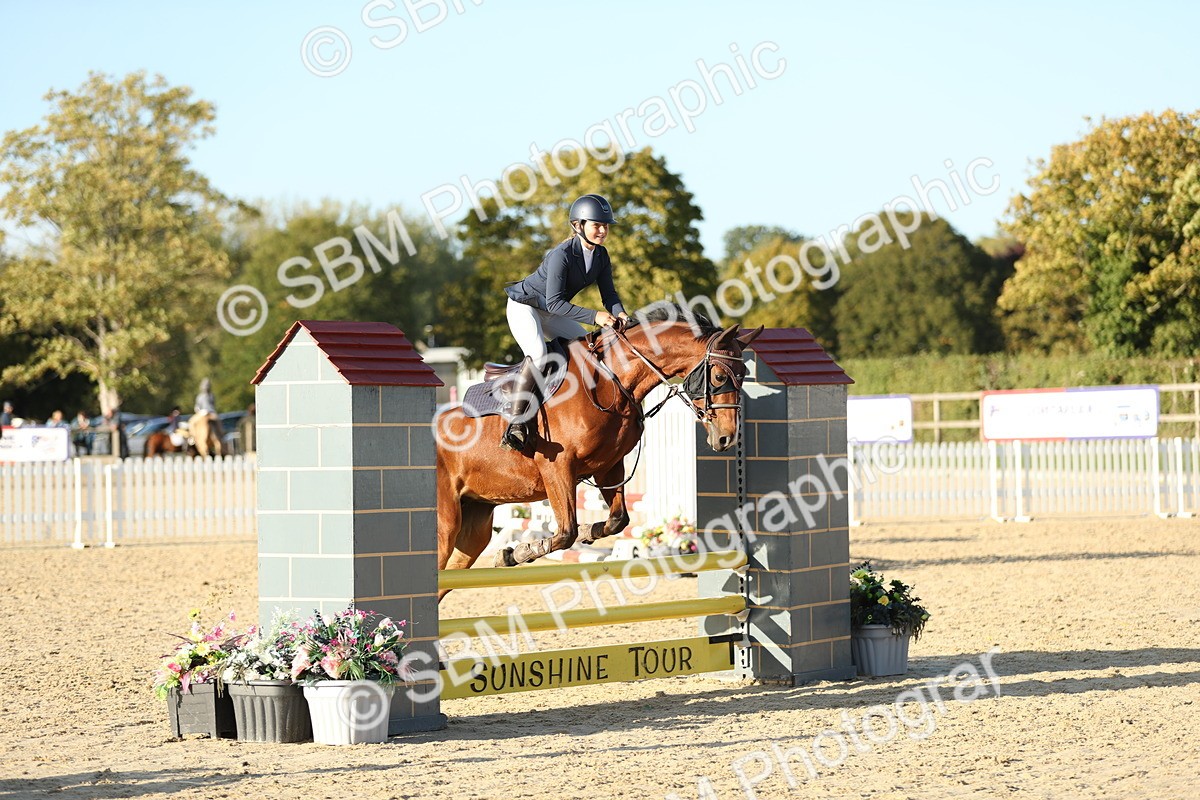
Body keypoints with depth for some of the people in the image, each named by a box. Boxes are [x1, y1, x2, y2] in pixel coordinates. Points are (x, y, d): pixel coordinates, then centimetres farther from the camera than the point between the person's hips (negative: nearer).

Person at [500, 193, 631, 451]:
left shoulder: (601, 255, -6)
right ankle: (515, 425, -35)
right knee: (538, 354, -32)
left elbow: (608, 293, -3)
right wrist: (594, 316, -40)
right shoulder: (562, 254, -30)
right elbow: (554, 302, -34)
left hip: (550, 313, 9)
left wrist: (619, 314, -26)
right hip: (524, 305, -9)